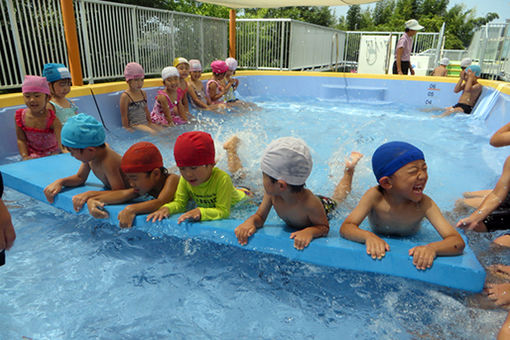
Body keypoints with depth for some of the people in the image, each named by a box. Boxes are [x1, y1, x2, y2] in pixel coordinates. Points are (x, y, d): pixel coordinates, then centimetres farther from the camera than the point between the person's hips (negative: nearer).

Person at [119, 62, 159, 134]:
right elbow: (124, 116, -10)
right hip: (134, 125, -7)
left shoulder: (143, 93, 9)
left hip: (145, 123, 7)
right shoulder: (125, 96, -12)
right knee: (153, 132, -26)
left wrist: (150, 122, 15)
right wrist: (127, 128, -10)